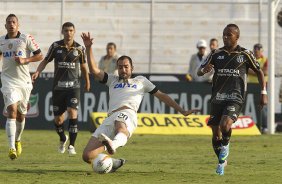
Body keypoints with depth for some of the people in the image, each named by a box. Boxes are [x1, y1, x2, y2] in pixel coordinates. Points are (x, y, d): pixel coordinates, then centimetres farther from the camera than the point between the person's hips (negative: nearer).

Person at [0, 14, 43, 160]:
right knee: (12, 111, -18)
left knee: (21, 115, 11)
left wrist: (25, 60, -13)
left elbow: (40, 56, 0)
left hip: (24, 81, 0)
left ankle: (17, 140, 39)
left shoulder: (27, 38, -2)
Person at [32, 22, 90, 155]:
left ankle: (71, 145, -16)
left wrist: (87, 82, 25)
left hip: (73, 86, -1)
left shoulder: (79, 48, 2)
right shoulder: (56, 46, 0)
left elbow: (83, 66, 14)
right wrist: (37, 72, -13)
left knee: (72, 113, -21)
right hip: (58, 87, 1)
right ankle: (63, 139, 37)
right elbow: (45, 61, 5)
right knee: (58, 118, 6)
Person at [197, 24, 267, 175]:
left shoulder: (245, 54, 0)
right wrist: (204, 70, -18)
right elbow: (199, 72, 7)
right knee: (215, 133, 4)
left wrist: (263, 93, 4)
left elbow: (259, 72, 11)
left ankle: (225, 145, 7)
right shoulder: (216, 54, 6)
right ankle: (222, 162, 26)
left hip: (235, 98, -3)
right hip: (217, 98, 3)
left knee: (225, 125, -26)